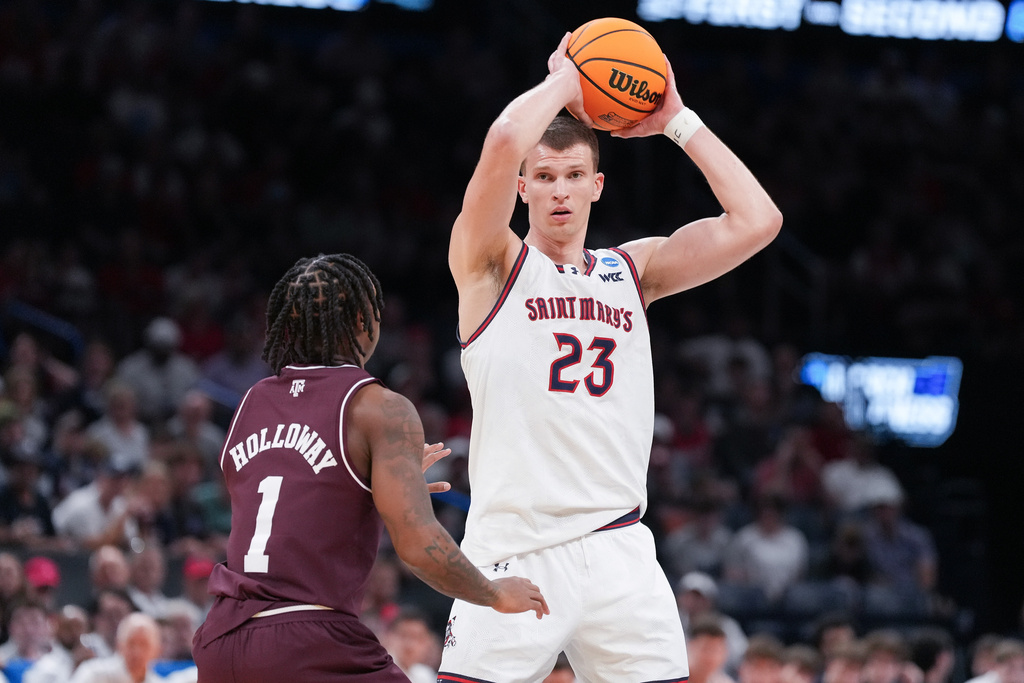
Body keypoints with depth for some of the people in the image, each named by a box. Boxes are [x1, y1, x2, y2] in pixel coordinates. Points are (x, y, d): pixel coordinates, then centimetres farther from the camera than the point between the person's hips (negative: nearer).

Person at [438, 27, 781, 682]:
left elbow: (756, 222, 8)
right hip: (513, 551, -4)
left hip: (617, 554, 4)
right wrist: (564, 80, 5)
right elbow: (505, 141, -13)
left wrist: (677, 121, 11)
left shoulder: (634, 269, 18)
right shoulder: (492, 264, 6)